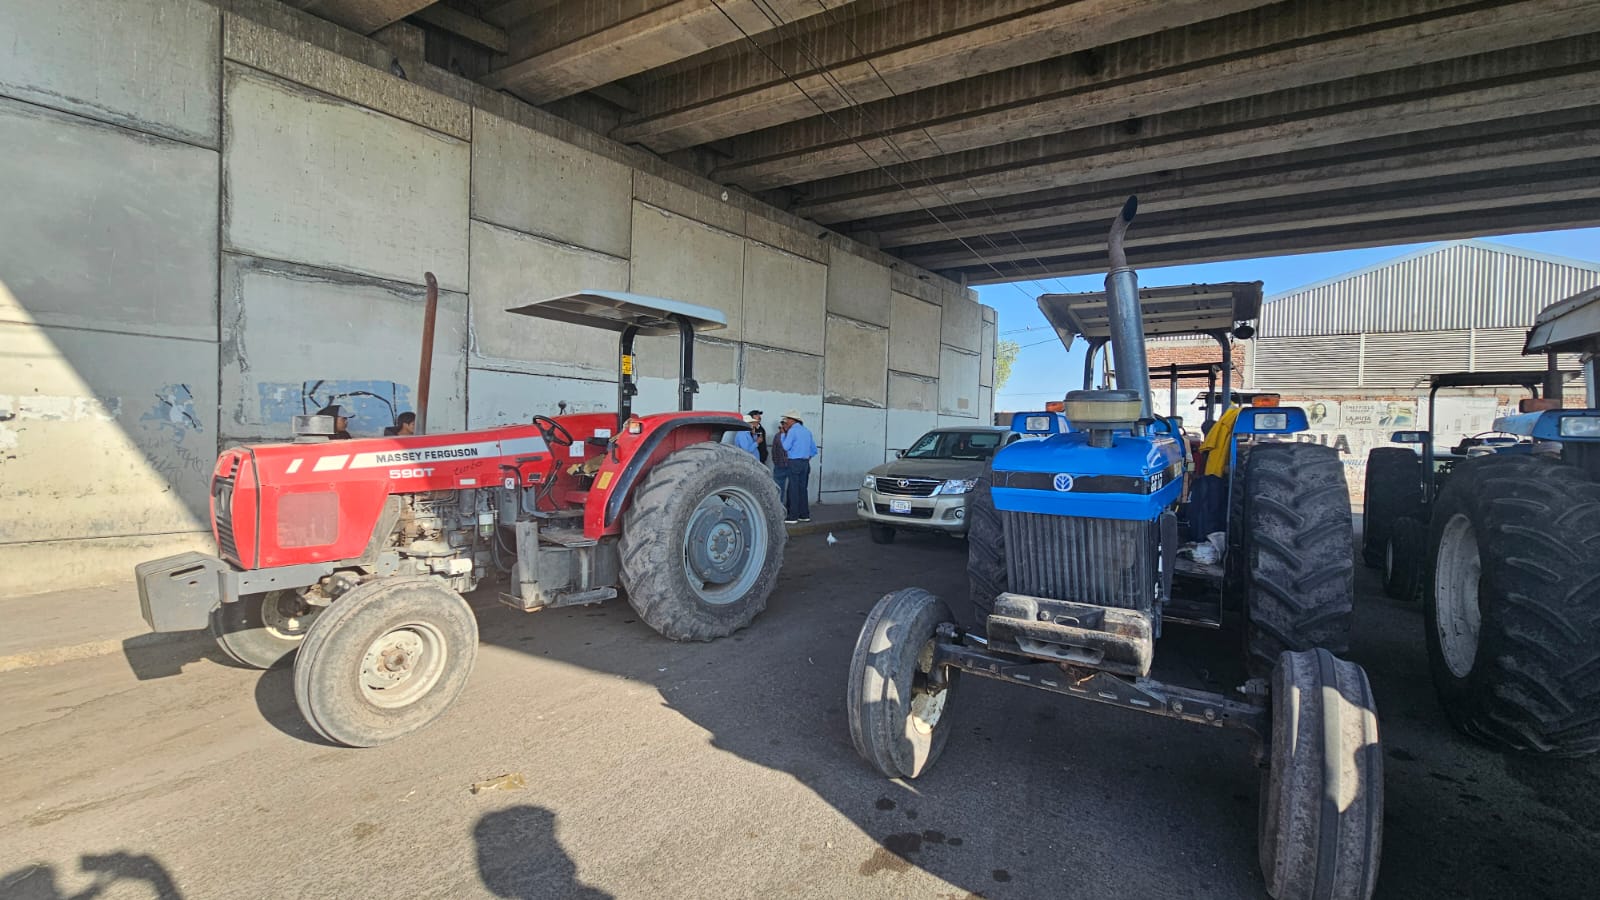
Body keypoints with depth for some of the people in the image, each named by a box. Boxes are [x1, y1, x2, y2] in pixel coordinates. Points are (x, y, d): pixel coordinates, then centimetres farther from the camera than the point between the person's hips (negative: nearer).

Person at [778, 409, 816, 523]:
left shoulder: (792, 431, -10)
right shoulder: (807, 431, 13)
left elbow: (785, 447, -8)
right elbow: (814, 449, 17)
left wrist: (784, 433, 0)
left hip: (795, 463, -7)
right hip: (805, 463, 7)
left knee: (794, 490, -5)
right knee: (803, 489, 11)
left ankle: (793, 517, -5)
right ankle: (804, 515, 15)